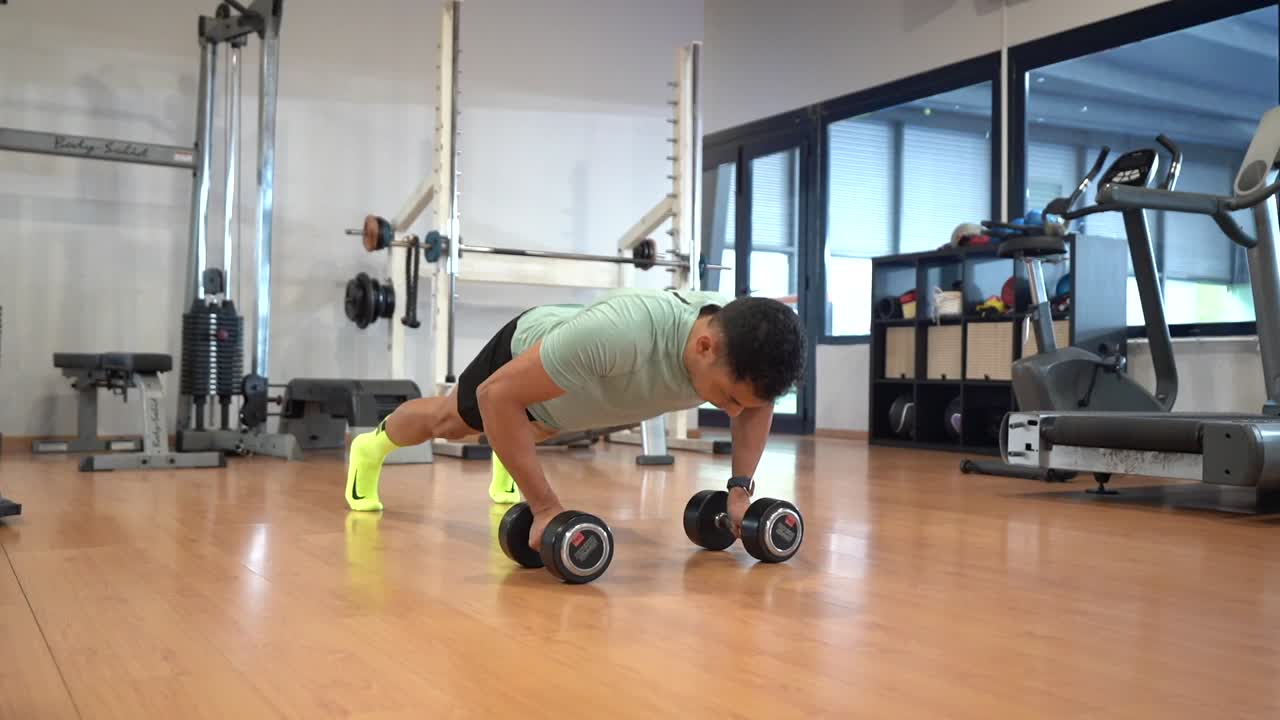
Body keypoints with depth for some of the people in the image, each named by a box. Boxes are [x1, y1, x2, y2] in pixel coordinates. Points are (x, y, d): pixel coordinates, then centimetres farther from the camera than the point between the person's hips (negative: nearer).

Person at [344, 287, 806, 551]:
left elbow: (756, 406, -8)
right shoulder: (619, 334, -53)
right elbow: (496, 395, -43)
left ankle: (508, 458, 71)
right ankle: (372, 445, 55)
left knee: (538, 431, 37)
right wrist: (545, 507, -42)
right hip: (524, 353, -5)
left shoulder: (744, 343, -34)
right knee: (449, 421, 25)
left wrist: (740, 487, -20)